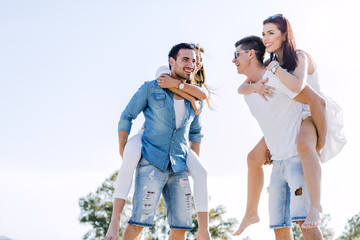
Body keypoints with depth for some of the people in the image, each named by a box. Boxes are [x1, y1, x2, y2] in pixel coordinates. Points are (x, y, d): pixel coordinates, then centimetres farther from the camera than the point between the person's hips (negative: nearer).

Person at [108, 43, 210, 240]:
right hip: (151, 163, -4)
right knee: (141, 219, -15)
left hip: (179, 168, 5)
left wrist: (195, 162, 18)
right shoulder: (151, 89, 1)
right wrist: (123, 151, -1)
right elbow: (126, 117, 5)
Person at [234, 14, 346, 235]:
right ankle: (251, 213, 12)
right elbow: (241, 88, -2)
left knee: (303, 143, -41)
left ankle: (316, 207, -50)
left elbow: (297, 86, -35)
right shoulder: (269, 64, 6)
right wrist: (256, 86, -25)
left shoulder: (300, 57, -14)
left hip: (311, 115, -7)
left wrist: (274, 67, -22)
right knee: (254, 157, -1)